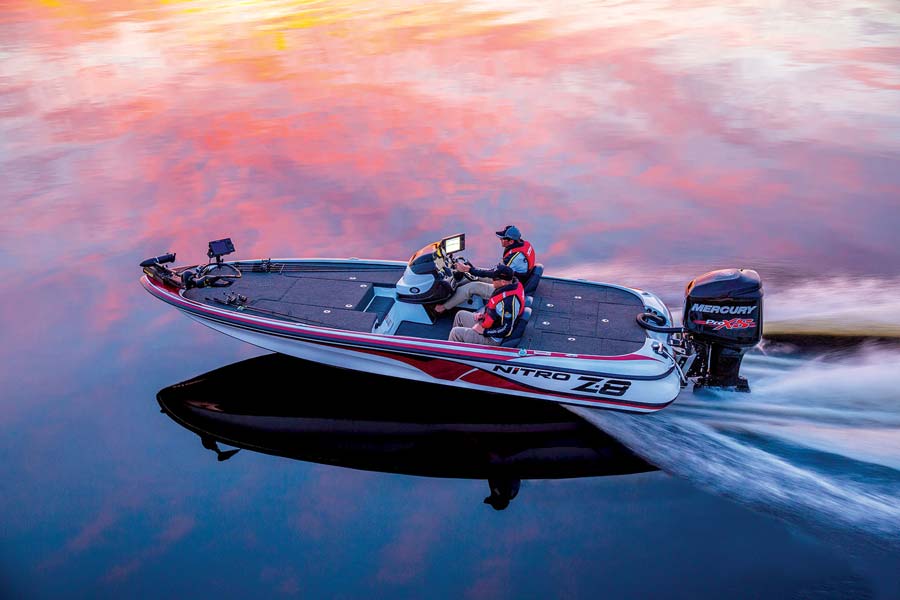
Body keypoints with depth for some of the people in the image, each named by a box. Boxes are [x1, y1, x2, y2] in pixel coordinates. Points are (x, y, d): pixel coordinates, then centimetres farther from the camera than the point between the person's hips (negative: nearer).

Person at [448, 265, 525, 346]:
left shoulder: (509, 301, -34)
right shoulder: (513, 282, -4)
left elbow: (506, 330, -30)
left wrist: (484, 331, -20)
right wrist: (484, 315, 4)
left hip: (492, 339, -10)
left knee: (456, 332, -11)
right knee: (460, 315, 18)